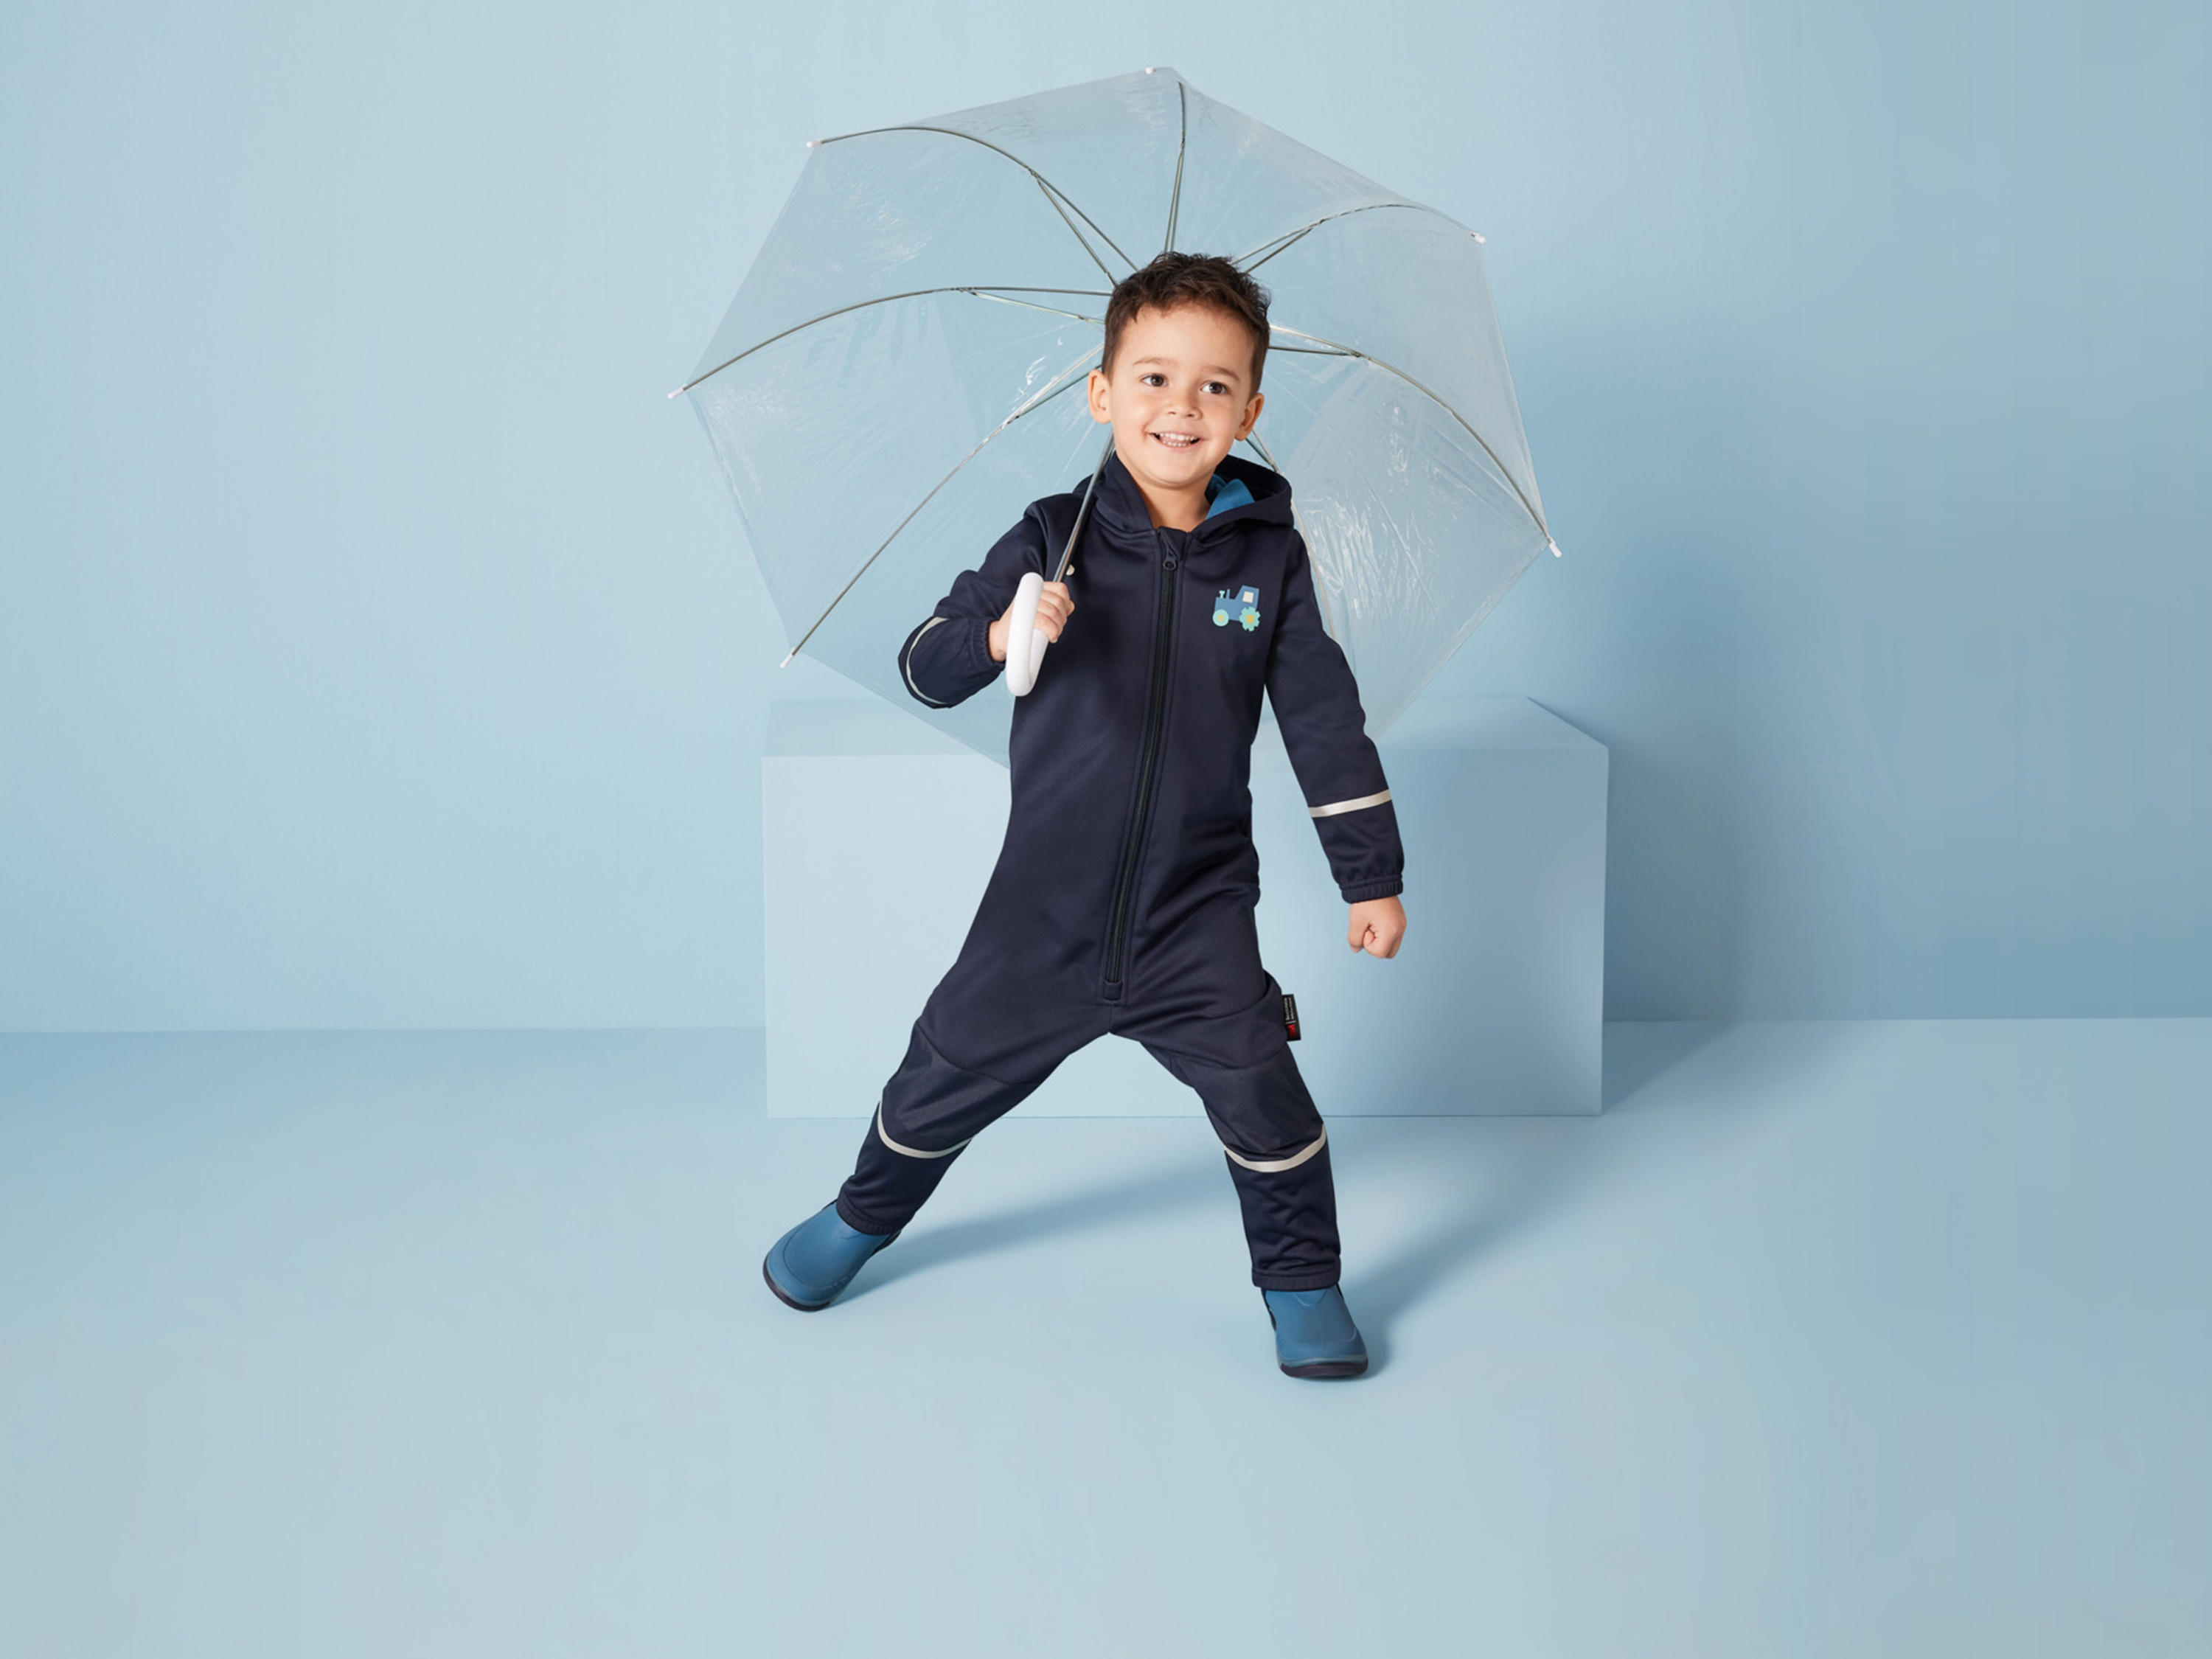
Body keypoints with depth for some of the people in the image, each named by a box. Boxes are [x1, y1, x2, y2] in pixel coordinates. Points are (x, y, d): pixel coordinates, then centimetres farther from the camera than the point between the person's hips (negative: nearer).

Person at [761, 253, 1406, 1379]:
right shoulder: (1053, 542, -6)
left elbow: (1326, 723, 4)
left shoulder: (1268, 556, -2)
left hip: (1199, 908, 0)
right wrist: (996, 636, -30)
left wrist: (1372, 877, 4)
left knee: (1258, 1088, -10)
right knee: (951, 1075, 12)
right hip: (1046, 898, 0)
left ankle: (1302, 1285, 15)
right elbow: (922, 670, -8)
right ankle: (864, 1216, 41)